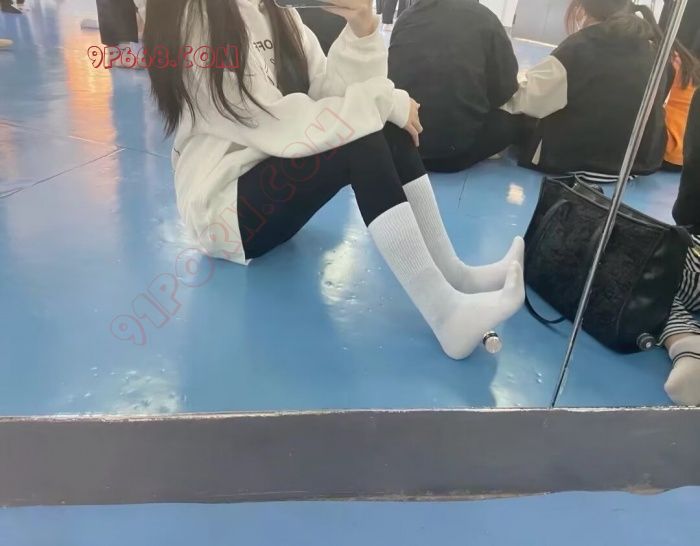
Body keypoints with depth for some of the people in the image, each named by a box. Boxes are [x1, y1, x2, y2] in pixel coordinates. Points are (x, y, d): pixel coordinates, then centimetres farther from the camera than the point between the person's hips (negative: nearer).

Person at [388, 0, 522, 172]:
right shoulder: (485, 19, -3)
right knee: (514, 119, 18)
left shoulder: (406, 16, 8)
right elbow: (505, 89, -2)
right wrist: (479, 105, 22)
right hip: (456, 142, -6)